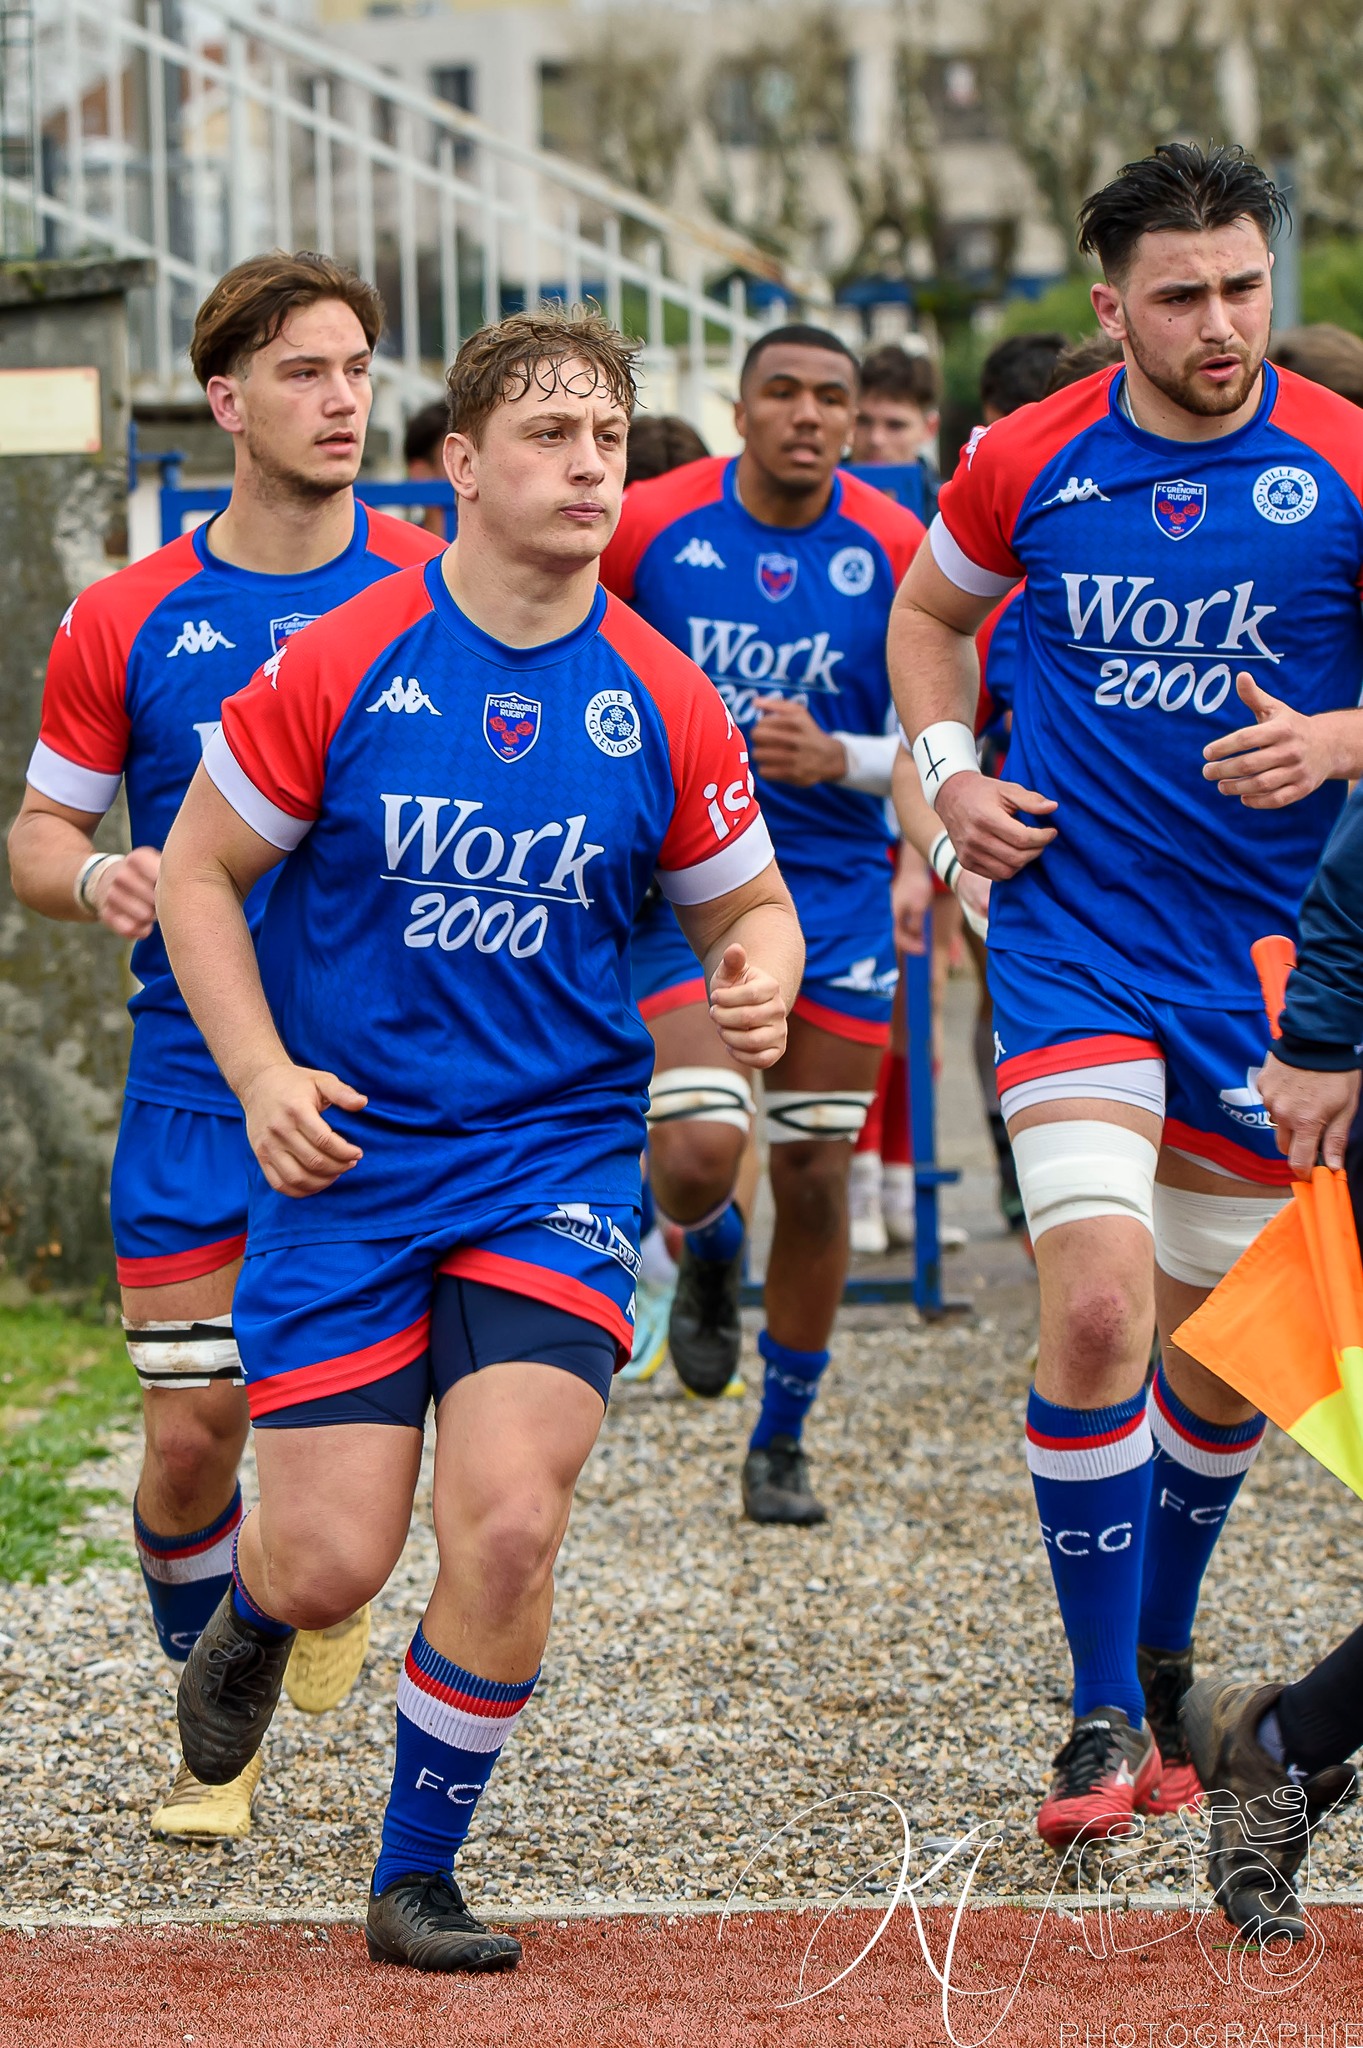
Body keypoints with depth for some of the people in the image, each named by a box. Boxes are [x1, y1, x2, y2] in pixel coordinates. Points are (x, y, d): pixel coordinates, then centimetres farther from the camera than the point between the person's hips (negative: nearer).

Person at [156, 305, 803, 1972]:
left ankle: (416, 1878, 6)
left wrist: (760, 978, -13)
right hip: (344, 1157, -1)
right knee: (333, 1562, -4)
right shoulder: (338, 669, -8)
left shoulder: (662, 704, -3)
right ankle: (248, 1620, 37)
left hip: (555, 1159, 1)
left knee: (507, 1527, -16)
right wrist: (264, 1078, -9)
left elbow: (747, 901, 10)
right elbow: (198, 872, 2)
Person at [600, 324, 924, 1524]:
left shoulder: (894, 551, -4)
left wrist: (837, 760, -19)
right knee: (698, 1154, -19)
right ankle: (709, 1260, 20)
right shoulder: (650, 527, -7)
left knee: (815, 1180, 5)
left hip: (836, 894, 2)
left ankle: (783, 1443, 24)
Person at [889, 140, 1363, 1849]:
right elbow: (930, 610, 19)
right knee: (1097, 1307, -17)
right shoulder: (1030, 462, -1)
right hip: (1075, 928, -1)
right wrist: (948, 769, 4)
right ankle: (1104, 1710, -6)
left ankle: (1161, 1660, 35)